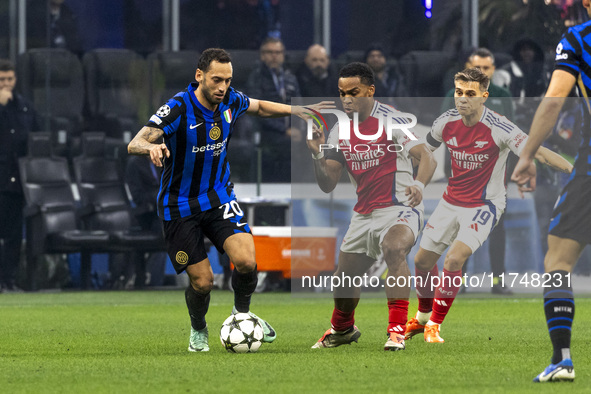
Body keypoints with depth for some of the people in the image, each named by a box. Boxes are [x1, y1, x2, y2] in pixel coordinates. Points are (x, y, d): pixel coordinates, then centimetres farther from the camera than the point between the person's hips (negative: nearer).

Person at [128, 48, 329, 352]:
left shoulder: (230, 101, -5)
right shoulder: (178, 108, -22)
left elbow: (258, 107, 19)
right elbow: (134, 144, -29)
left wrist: (295, 110, 6)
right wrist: (151, 146, -52)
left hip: (219, 196, 4)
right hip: (180, 206, -4)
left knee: (246, 261, -19)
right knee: (202, 281, -4)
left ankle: (242, 313, 11)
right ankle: (198, 330, 29)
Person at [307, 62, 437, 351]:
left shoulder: (391, 119, -11)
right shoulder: (339, 132, 7)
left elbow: (427, 157, -18)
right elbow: (327, 185, 8)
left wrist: (419, 185, -37)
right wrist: (318, 155, -11)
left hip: (399, 207, -7)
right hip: (364, 215, 7)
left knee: (394, 248, -38)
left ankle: (397, 331, -34)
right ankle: (342, 328, 47)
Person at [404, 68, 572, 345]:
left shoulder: (498, 128, -23)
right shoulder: (446, 123, -8)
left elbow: (537, 152, -26)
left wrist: (574, 169, -34)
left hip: (484, 205, -6)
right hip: (451, 202, 6)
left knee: (454, 259, -22)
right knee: (423, 260, 10)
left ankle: (434, 325, -6)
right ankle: (423, 317, 37)